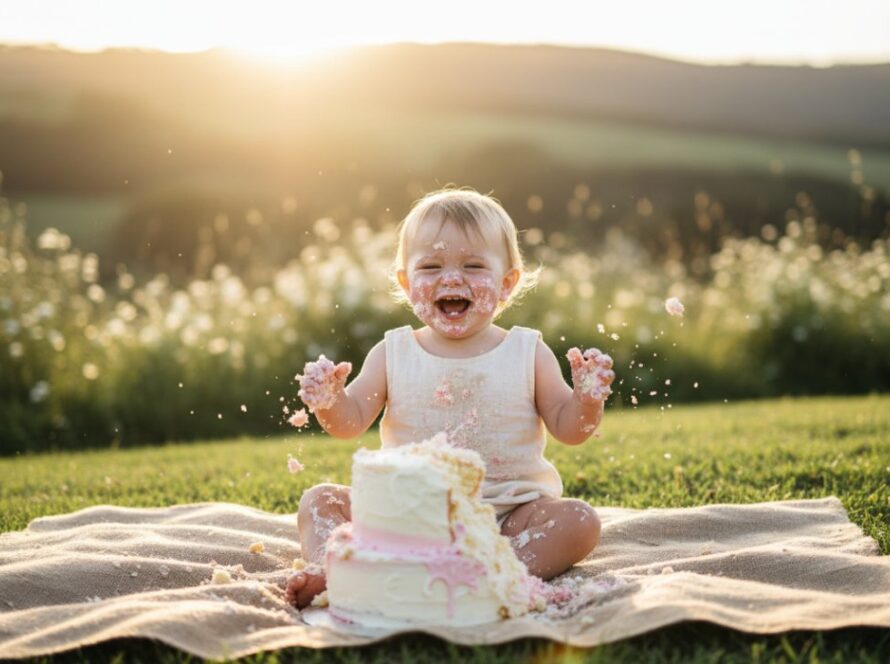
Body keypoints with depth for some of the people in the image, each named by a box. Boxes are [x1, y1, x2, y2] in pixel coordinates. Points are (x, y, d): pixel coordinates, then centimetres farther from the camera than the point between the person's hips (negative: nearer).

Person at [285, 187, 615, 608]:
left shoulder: (528, 353, 1)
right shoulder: (392, 353, 3)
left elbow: (568, 429, 1)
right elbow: (351, 422, 1)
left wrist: (588, 400, -19)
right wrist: (329, 402, -21)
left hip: (507, 514, -1)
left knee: (579, 521, -25)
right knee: (319, 501, -10)